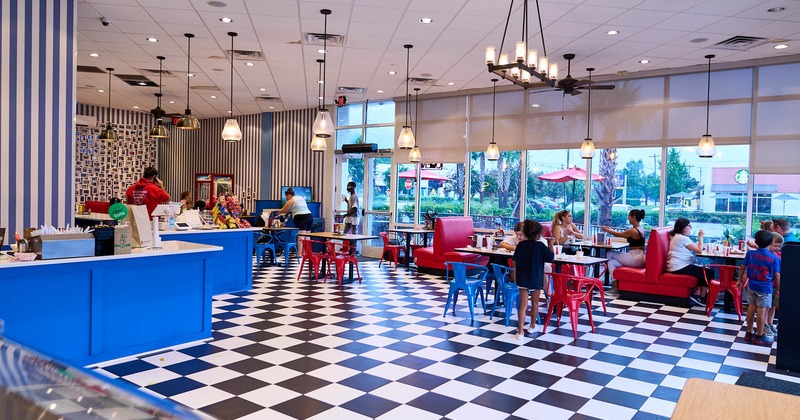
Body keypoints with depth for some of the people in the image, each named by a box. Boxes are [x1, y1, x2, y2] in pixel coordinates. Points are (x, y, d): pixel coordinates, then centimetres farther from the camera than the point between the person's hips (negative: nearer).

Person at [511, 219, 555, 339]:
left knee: (523, 305, 0)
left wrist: (515, 273, 16)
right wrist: (550, 244, 2)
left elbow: (514, 261, 3)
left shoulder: (520, 245, -2)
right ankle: (531, 326, 32)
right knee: (535, 303, 18)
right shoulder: (541, 246, -12)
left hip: (522, 279, 2)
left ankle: (520, 331, -7)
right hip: (536, 279, -2)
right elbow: (551, 258, -7)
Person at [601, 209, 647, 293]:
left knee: (609, 254, 0)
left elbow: (618, 234, -7)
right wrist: (610, 230, 22)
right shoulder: (640, 229, 11)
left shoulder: (633, 231, -19)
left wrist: (606, 229, 11)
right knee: (611, 262, 10)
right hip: (639, 258, 9)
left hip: (635, 258, -9)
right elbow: (626, 236, 21)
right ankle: (615, 285, 7)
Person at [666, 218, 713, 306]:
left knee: (704, 271, 17)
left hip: (677, 267, 11)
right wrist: (700, 237, -3)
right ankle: (702, 297, 3)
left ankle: (697, 294, 8)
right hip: (680, 267, -11)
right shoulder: (683, 238, -14)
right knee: (710, 273, -9)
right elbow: (699, 250, -13)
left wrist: (699, 238, 8)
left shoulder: (676, 236, 18)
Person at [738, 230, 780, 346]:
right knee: (762, 311, 2)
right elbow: (777, 276, -9)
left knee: (751, 308, 13)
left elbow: (742, 268, 4)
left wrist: (740, 281, 17)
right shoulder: (775, 258, -11)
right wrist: (778, 289, 3)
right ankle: (759, 336, 11)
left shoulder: (750, 254, -3)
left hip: (751, 286, 4)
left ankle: (749, 333, 23)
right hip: (765, 288, -4)